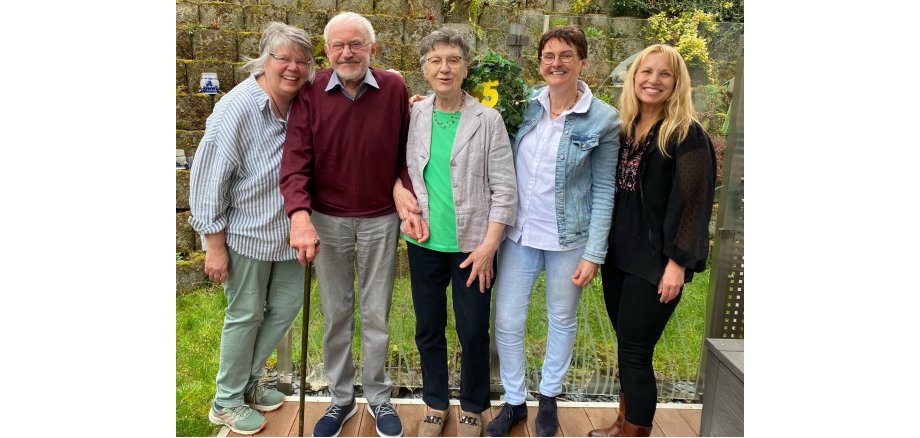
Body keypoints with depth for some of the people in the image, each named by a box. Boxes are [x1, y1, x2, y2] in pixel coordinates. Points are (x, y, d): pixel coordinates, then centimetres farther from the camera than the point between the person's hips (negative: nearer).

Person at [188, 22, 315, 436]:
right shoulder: (237, 108, -20)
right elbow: (209, 178, -19)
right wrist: (214, 244, -17)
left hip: (286, 230, 7)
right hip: (246, 231, -7)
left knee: (287, 304, 16)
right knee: (246, 315, 7)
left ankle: (247, 382, 38)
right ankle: (226, 402, 29)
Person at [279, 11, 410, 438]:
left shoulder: (394, 89, -6)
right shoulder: (311, 93, -8)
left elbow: (406, 152, -1)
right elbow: (295, 159, -14)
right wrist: (300, 218, -27)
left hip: (381, 220, 0)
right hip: (327, 221, 1)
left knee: (376, 314, 12)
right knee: (335, 313, 14)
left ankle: (378, 397, 31)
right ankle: (341, 398, 32)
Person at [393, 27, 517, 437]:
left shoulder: (488, 119, -7)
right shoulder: (412, 116, 1)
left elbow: (504, 188, -7)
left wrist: (489, 245, -12)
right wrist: (402, 196, -11)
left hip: (472, 243, -2)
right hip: (424, 242, 3)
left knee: (473, 331, 8)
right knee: (428, 328, 15)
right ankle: (436, 404, 37)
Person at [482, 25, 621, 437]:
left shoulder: (602, 120, -8)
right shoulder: (525, 103, 0)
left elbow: (603, 191, -6)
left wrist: (593, 253, -9)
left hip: (567, 238, -2)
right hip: (518, 233, 3)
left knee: (562, 319, 14)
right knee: (506, 322, 6)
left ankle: (549, 396, 38)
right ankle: (514, 401, 28)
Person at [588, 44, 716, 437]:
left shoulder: (687, 135, -10)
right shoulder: (623, 129, 9)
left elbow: (693, 202, -14)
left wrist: (677, 262, -18)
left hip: (655, 260, -6)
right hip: (619, 254, 6)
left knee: (635, 352, -1)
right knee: (627, 346, 15)